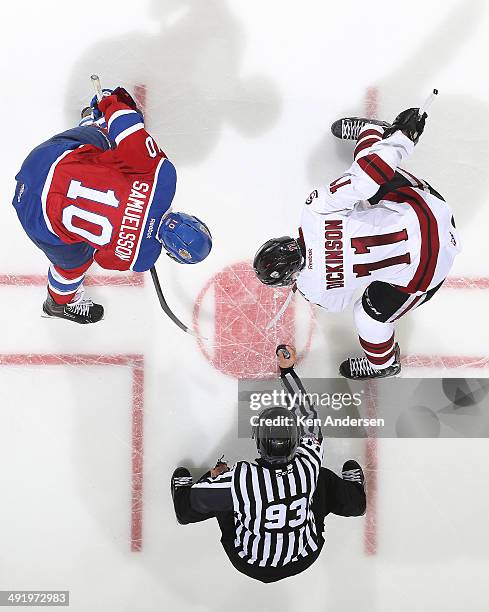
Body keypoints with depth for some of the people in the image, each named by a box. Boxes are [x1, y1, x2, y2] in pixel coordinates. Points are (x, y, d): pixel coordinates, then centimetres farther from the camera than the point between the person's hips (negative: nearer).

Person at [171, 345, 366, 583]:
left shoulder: (240, 478, -37)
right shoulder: (308, 466, -30)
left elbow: (197, 500, -19)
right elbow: (309, 416, -13)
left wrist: (216, 475, 2)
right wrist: (287, 370, -6)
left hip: (249, 564, -1)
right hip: (304, 559, 2)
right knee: (325, 479, 17)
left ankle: (183, 485, 45)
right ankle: (353, 493, 51)